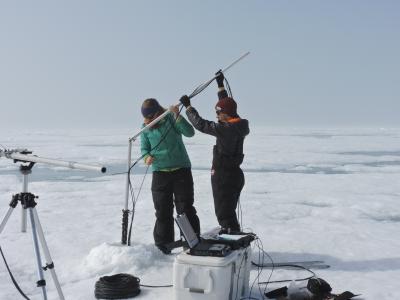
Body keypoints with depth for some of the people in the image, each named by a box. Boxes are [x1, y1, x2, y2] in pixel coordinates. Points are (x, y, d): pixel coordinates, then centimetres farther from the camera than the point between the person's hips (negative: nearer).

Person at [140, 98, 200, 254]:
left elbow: (190, 132, -18)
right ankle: (163, 245, 20)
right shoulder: (145, 128, 2)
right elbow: (144, 148, 7)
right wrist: (147, 157, -15)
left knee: (185, 208, 1)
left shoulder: (171, 119, -7)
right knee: (162, 211, 8)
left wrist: (178, 116, -30)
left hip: (181, 169, -3)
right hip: (160, 172, 3)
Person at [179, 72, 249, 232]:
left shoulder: (226, 128, -22)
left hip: (223, 176, -9)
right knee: (228, 212, 21)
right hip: (235, 174, 9)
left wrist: (188, 106, -5)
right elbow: (227, 104, 19)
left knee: (224, 214, -2)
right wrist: (220, 85, 27)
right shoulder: (238, 124, 4)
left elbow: (201, 124, -17)